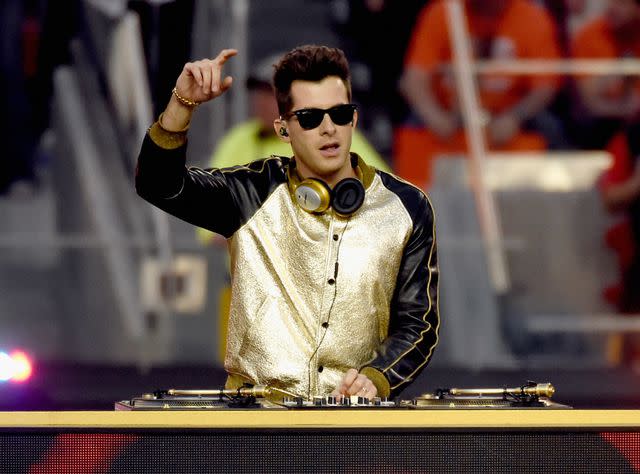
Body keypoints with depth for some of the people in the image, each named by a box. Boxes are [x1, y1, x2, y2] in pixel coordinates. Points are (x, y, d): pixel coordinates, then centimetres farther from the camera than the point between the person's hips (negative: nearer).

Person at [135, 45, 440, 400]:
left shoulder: (405, 208, 6)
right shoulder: (255, 194, 5)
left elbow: (418, 324, 7)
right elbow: (158, 183, -6)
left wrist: (375, 378, -11)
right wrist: (183, 103, -20)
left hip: (354, 412, 1)